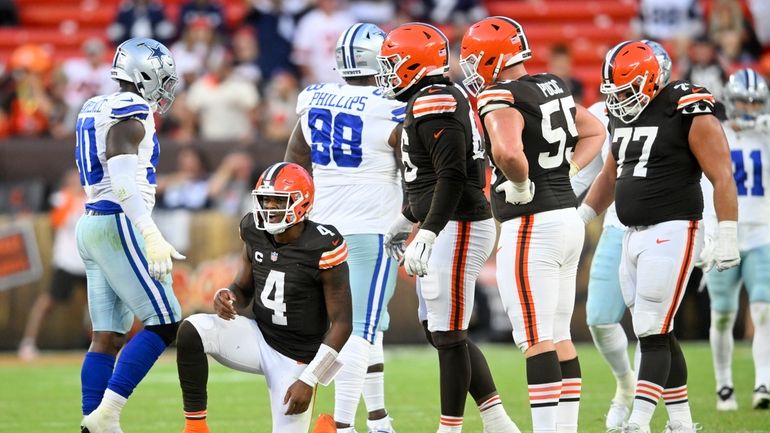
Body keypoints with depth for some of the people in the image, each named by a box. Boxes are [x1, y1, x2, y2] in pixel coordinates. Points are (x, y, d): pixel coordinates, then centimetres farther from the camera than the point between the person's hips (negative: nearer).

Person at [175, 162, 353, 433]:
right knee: (192, 330, -22)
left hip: (296, 359, -4)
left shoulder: (323, 249, -21)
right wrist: (227, 298, -17)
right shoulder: (256, 233, -4)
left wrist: (308, 381, -19)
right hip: (259, 338, 4)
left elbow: (341, 324, -16)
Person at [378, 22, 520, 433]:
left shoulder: (435, 106, -17)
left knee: (449, 336, -4)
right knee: (437, 329, 15)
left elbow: (451, 178, -25)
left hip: (457, 229, -11)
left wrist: (425, 236, -30)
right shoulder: (437, 100, 14)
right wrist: (406, 220, 31)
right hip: (446, 229, 11)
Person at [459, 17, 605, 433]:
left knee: (536, 340, -7)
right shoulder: (554, 88, 11)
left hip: (532, 226, -9)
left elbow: (508, 152, -35)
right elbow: (595, 132, 26)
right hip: (568, 218, 9)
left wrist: (522, 185, -16)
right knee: (559, 335, 15)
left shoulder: (502, 98, -16)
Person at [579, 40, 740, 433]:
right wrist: (580, 218, 22)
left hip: (672, 234, -8)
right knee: (659, 335, 9)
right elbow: (610, 176, 25)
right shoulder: (621, 116, 12)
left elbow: (722, 177, -12)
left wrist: (727, 237, -15)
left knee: (652, 335, -11)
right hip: (634, 236, 8)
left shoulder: (690, 114, -12)